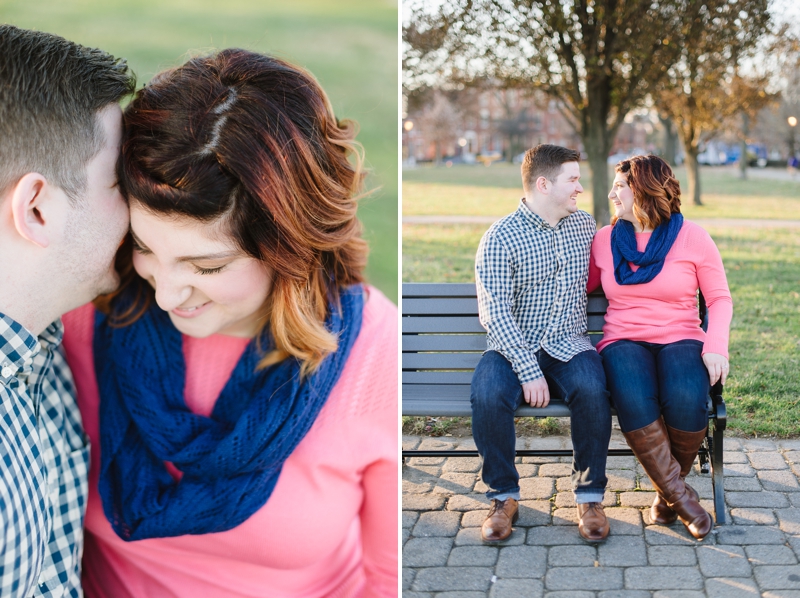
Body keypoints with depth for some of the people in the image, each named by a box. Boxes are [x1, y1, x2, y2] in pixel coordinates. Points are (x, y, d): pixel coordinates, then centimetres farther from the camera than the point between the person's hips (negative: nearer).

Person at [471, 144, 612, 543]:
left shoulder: (584, 224, 11)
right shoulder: (500, 238, -7)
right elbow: (495, 313, -14)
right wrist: (529, 372, -22)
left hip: (569, 346, 3)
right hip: (513, 348, -2)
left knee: (592, 389, -30)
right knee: (487, 394, -32)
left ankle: (590, 495, -12)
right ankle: (504, 496, -10)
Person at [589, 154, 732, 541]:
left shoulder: (692, 237, 3)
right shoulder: (605, 239, 11)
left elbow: (720, 298, 2)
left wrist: (716, 347, -13)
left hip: (681, 340, -1)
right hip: (623, 342, 1)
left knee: (685, 400, -35)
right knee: (634, 401, -35)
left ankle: (669, 487, -5)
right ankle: (679, 494, -17)